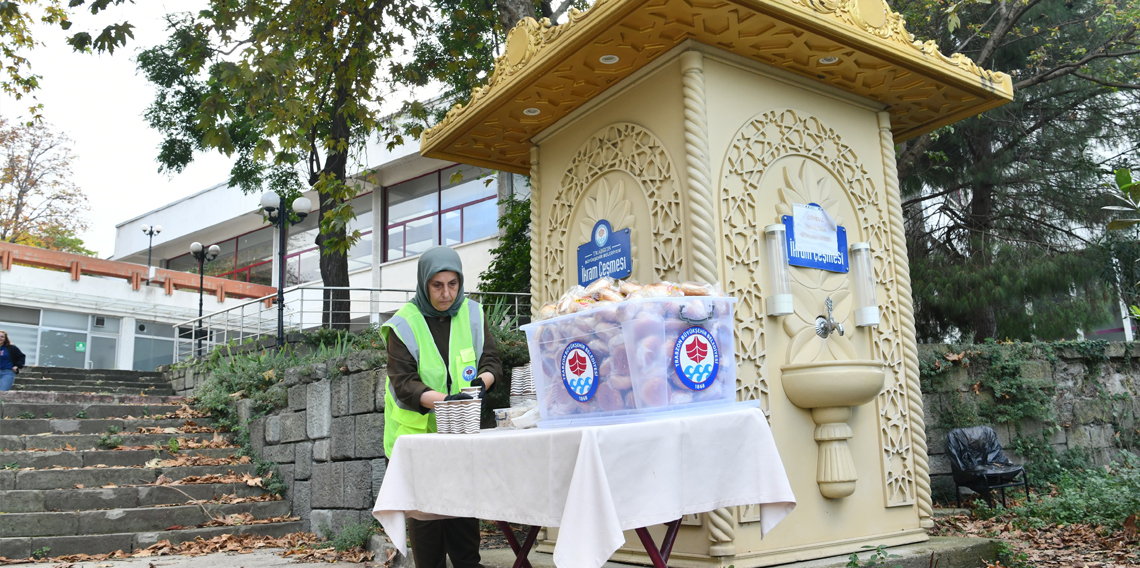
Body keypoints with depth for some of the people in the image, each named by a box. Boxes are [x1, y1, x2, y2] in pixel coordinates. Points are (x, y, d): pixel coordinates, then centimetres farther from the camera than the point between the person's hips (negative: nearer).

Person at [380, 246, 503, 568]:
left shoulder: (472, 314, 4)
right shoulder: (404, 324, -7)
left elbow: (492, 361, 5)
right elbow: (402, 383, -15)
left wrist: (481, 380, -19)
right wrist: (443, 398, -32)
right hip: (418, 433, -3)